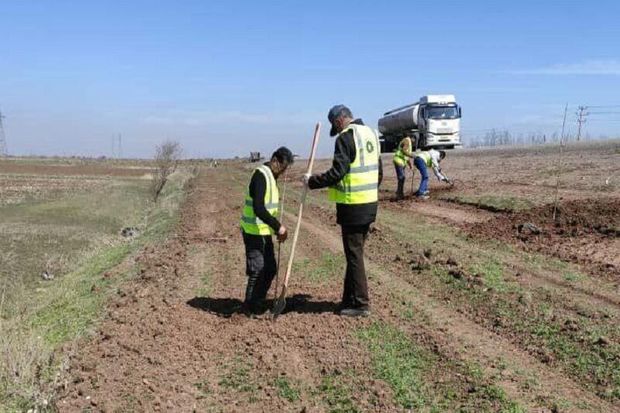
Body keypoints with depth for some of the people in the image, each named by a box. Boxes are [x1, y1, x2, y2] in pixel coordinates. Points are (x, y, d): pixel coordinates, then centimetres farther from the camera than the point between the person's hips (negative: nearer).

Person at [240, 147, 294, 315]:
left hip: (264, 232, 10)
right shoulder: (261, 175, -18)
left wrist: (277, 228, 13)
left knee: (270, 269, 14)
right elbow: (258, 209, -28)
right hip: (254, 232, -10)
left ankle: (258, 304, 26)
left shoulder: (271, 176, 14)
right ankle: (250, 309, 8)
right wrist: (278, 226, -26)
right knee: (257, 271, -4)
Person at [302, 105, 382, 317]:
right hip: (370, 204, 9)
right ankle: (349, 299, 25)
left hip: (353, 206, -9)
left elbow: (337, 172, -21)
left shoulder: (346, 137, -14)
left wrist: (312, 181, -10)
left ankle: (361, 304, 8)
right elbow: (379, 172, 18)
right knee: (354, 252, 16)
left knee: (354, 254, 0)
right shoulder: (371, 133, 13)